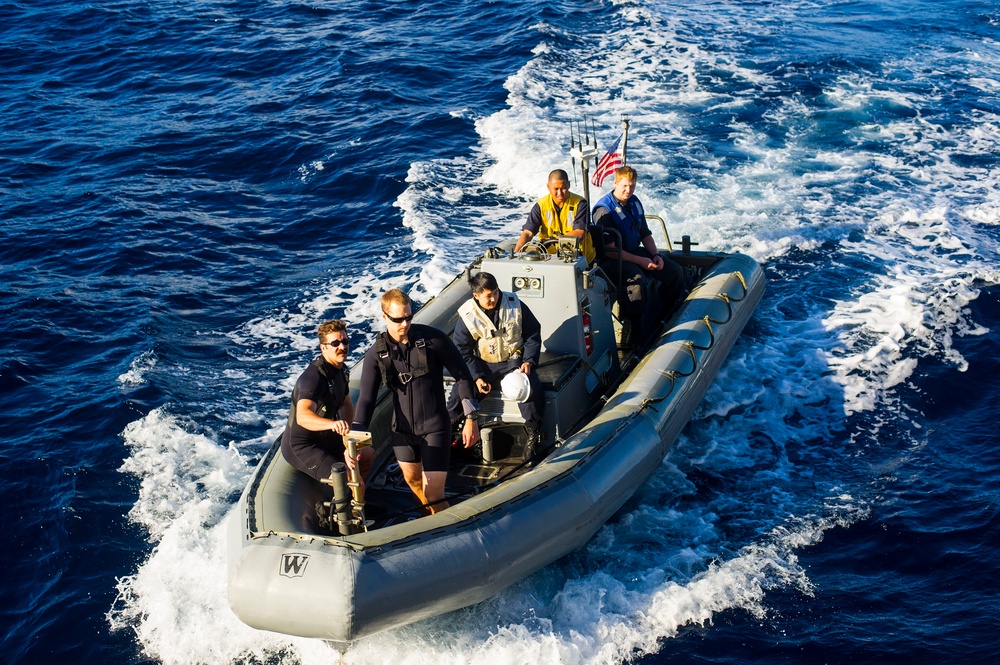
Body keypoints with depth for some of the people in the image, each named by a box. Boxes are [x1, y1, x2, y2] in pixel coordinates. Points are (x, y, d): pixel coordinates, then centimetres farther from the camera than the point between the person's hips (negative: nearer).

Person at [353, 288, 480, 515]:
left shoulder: (433, 339, -15)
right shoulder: (376, 355, -8)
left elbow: (462, 375, -6)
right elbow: (366, 399, -10)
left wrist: (471, 419, -7)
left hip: (435, 428, -4)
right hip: (402, 429, 4)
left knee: (433, 494, -9)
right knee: (413, 482, 21)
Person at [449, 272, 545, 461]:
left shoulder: (515, 305, -6)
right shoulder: (466, 316, -8)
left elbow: (533, 334, 4)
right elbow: (462, 351, -4)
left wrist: (529, 361, -11)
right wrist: (476, 377, -16)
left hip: (514, 360, 0)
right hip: (483, 364, 0)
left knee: (531, 388, -28)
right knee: (460, 392, -23)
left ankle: (532, 436, -9)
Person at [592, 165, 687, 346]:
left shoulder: (634, 203, 7)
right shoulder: (604, 210, -19)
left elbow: (645, 234, 17)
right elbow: (610, 250, -23)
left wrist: (656, 254, -1)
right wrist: (640, 261, -23)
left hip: (636, 252, 9)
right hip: (613, 259, -9)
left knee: (675, 271, 3)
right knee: (637, 281, -36)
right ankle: (637, 334, -29)